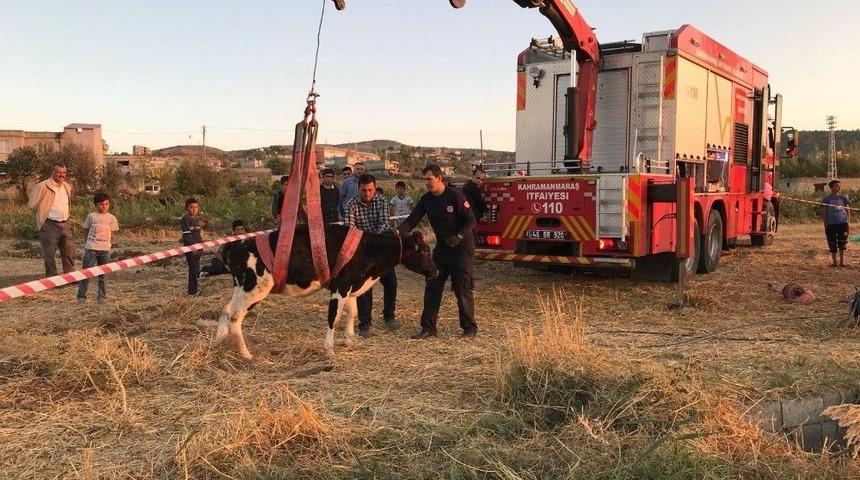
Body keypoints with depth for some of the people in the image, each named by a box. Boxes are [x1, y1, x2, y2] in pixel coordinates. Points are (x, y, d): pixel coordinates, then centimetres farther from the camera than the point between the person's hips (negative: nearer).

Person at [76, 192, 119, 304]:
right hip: (91, 248, -1)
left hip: (105, 249, 1)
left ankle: (101, 296, 15)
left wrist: (108, 246, 5)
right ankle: (81, 296, 1)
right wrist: (86, 245, 5)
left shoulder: (111, 218, 6)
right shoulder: (91, 216, 4)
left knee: (103, 274, 7)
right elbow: (86, 232, 9)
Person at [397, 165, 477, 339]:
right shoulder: (426, 200, 2)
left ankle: (470, 328, 9)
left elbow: (471, 221, -12)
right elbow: (412, 219, -4)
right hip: (441, 248, 6)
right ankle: (428, 328, 10)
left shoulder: (455, 197, -15)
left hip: (461, 248, -6)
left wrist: (459, 236, -28)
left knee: (462, 289, -3)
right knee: (432, 287, 3)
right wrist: (399, 231, -23)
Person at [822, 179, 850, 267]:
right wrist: (825, 226, 2)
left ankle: (842, 262, 11)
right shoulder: (826, 199, 4)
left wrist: (848, 223, 1)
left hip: (842, 223, 1)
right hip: (831, 224, -1)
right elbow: (825, 214, 6)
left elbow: (848, 211, 11)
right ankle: (834, 262, 15)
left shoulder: (843, 198, 9)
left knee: (842, 243, 2)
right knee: (832, 244, 3)